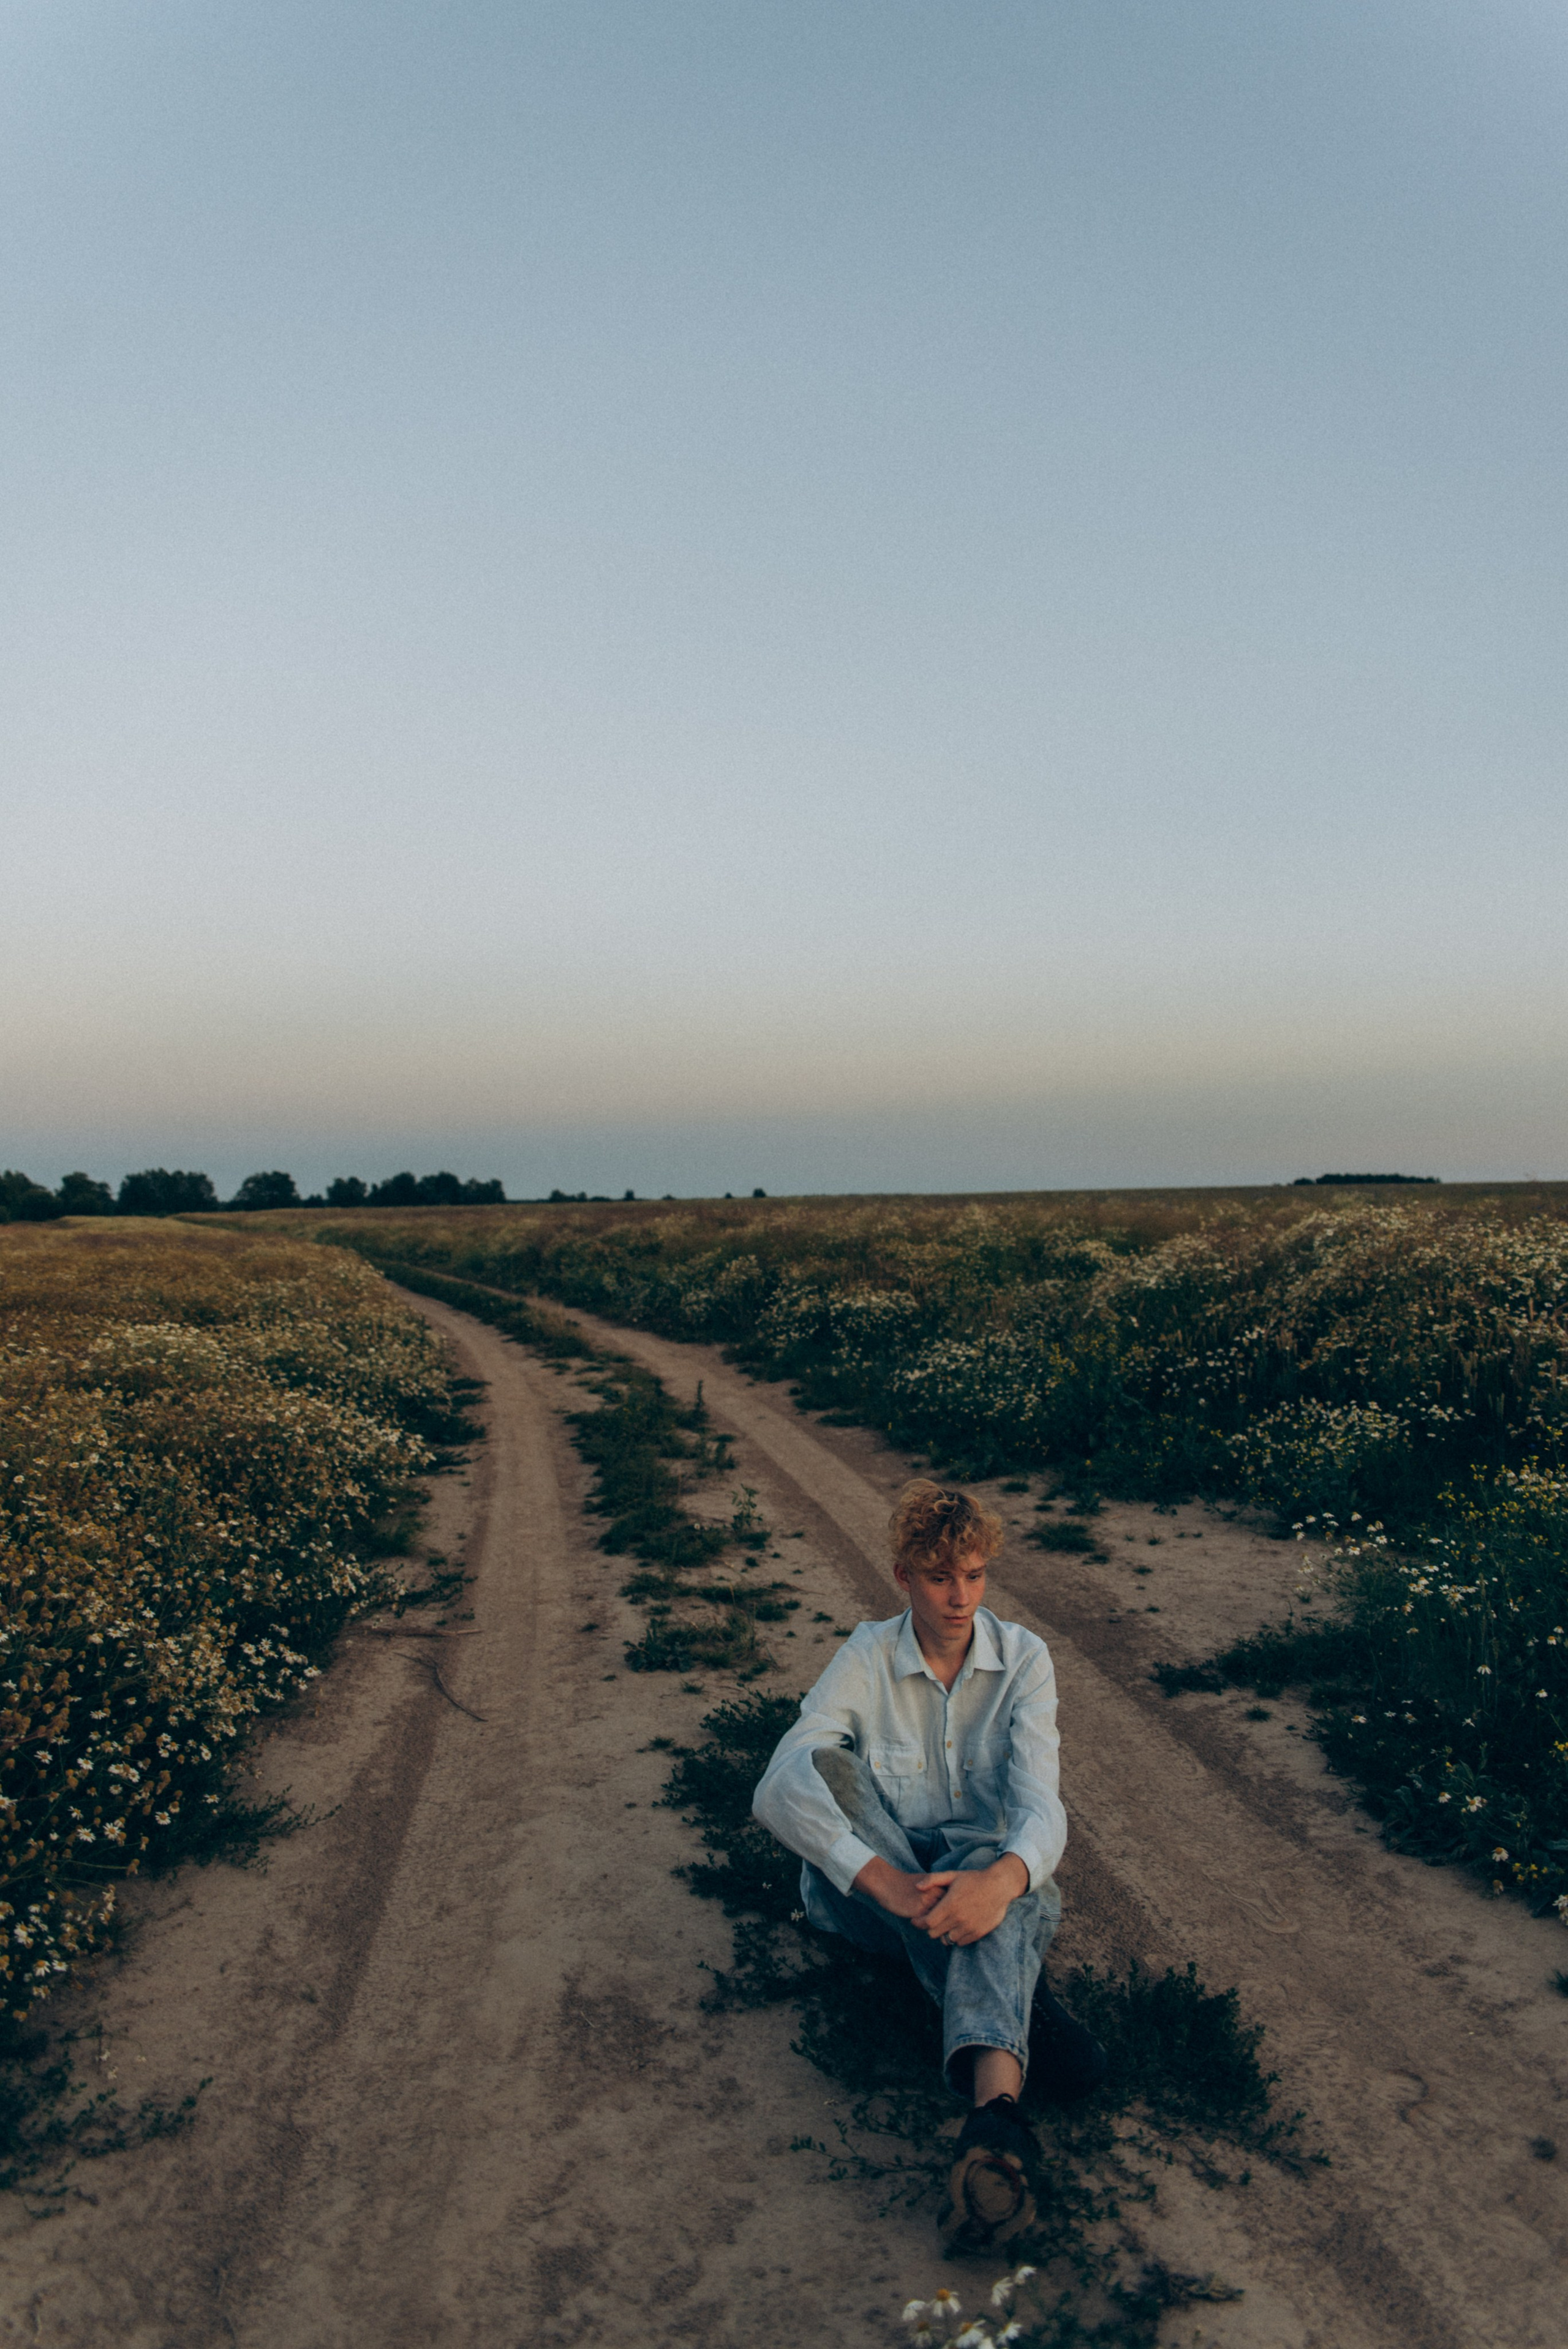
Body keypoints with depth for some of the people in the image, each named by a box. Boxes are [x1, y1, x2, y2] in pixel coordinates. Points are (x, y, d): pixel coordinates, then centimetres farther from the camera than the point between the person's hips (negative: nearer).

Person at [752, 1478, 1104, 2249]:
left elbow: (1039, 1804, -19)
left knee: (996, 1863, -37)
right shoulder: (866, 1659, -8)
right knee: (829, 1768, -31)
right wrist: (889, 1883, -38)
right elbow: (778, 1789, -22)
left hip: (992, 1880, 0)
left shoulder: (1023, 1659, -5)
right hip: (874, 1889, 1)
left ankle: (995, 2107, -60)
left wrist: (1003, 1878, -44)